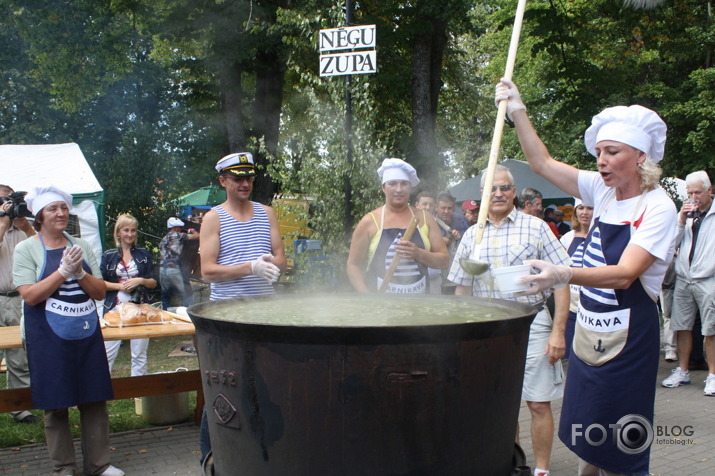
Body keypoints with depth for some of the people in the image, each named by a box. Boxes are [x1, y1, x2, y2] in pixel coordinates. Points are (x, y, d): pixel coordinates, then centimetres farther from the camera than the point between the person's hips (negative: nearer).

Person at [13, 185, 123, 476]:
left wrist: (79, 273, -12)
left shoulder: (81, 246, 9)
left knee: (95, 400, 7)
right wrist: (63, 270, -19)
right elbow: (30, 296, -13)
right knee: (56, 405, 4)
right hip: (49, 339, -4)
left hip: (88, 335, 4)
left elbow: (100, 292, 6)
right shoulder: (26, 249, -2)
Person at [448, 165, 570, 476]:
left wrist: (558, 332, -11)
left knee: (539, 404, 1)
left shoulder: (535, 227, -3)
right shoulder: (471, 235, 8)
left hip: (531, 325, -3)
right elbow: (462, 289, 14)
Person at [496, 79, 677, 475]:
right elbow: (543, 163, 12)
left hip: (627, 340, -7)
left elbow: (624, 275, -27)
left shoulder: (658, 208, -16)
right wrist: (517, 111, 5)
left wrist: (563, 275, -42)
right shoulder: (602, 190, 4)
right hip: (588, 334, 7)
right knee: (585, 444, 15)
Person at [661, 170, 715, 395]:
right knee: (682, 326, 9)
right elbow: (672, 242, 10)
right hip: (683, 279, 5)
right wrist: (682, 220, -2)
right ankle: (682, 371, 19)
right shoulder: (686, 212, 15)